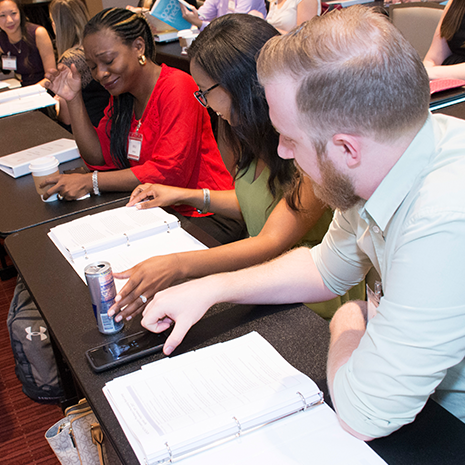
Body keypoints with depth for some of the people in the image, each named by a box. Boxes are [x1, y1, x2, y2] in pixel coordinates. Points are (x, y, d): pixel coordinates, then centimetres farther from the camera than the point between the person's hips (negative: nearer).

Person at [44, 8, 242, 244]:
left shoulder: (177, 87, -17)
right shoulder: (122, 92, 9)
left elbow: (169, 172, -25)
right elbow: (98, 157, 6)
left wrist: (90, 181, -23)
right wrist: (73, 98, -2)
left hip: (203, 216, -7)